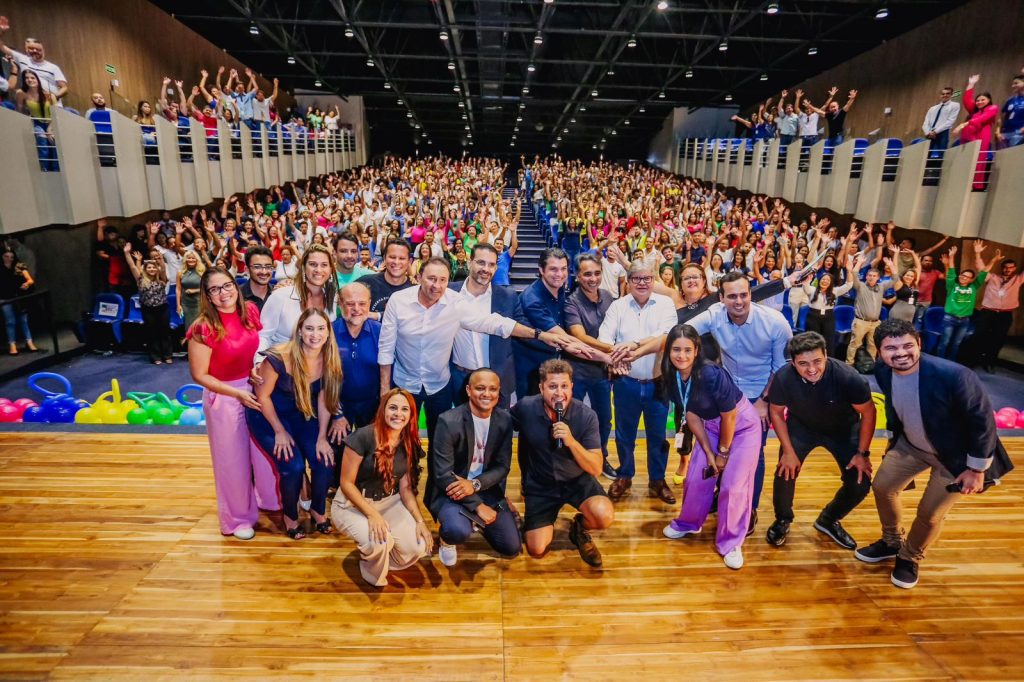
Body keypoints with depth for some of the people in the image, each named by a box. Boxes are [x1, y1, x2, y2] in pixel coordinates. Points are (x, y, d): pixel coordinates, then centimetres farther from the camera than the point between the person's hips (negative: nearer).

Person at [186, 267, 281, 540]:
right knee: (233, 459, 10)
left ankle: (269, 499, 44)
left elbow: (263, 345, 11)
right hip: (224, 397, -4)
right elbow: (199, 375, -14)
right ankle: (238, 518, 32)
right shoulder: (203, 328, -19)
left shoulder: (250, 311, -5)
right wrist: (238, 394, -20)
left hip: (256, 389, 5)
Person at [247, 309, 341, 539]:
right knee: (293, 466, -18)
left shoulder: (328, 359, -15)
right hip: (268, 415, -4)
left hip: (301, 414, 4)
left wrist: (322, 437, -6)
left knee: (324, 461, -10)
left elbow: (324, 399, -5)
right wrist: (280, 432, -11)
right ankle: (290, 516, 12)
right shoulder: (279, 358, -30)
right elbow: (263, 395, -17)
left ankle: (318, 511, 18)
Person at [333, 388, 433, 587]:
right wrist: (372, 514, -25)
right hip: (352, 504, -5)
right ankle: (373, 572, 5)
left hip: (389, 502, 5)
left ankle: (382, 556, 16)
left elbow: (406, 489, 2)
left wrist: (419, 521, -11)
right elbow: (346, 483, -17)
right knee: (378, 543, -32)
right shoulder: (363, 436, -22)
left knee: (418, 547, -17)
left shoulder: (410, 445, -4)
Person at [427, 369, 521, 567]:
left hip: (486, 489, 5)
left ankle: (475, 521, 28)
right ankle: (446, 539, 4)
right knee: (458, 531, -35)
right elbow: (443, 474, -21)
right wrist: (478, 506, -22)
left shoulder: (504, 419, -6)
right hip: (450, 491, -5)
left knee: (512, 549, 0)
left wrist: (475, 484, -22)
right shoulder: (448, 421, -22)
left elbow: (502, 466, -3)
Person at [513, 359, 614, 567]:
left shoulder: (586, 416, -19)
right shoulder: (525, 408, -19)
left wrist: (571, 441, -35)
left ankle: (579, 527, 10)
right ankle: (546, 524, 28)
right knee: (537, 550, -8)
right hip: (539, 485, 0)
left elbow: (596, 469, -18)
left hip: (577, 480, 0)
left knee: (604, 516, -27)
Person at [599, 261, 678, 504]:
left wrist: (635, 343, -31)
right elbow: (604, 338, -10)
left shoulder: (665, 304, -2)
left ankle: (657, 480, 30)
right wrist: (614, 353, -32)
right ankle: (624, 476, 34)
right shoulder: (617, 306, 1)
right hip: (626, 382, 1)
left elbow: (666, 336, -17)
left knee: (658, 435, 11)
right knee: (624, 434, 13)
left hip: (657, 382, 0)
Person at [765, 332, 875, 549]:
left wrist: (862, 453, -11)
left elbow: (868, 412, -16)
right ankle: (782, 520, 20)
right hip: (801, 427, 0)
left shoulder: (848, 378, -36)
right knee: (785, 472, -11)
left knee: (860, 484, -5)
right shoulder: (783, 378, -32)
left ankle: (828, 520, 26)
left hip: (843, 430, 0)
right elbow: (776, 412, -12)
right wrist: (788, 450, -11)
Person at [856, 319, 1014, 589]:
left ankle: (909, 558, 32)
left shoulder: (954, 375, -35)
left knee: (930, 513, 2)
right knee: (882, 487, 9)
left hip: (954, 455, -5)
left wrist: (977, 469, -16)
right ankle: (892, 542, 37)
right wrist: (894, 439, 14)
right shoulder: (883, 371, -17)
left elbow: (982, 422, -23)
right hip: (910, 445, 5)